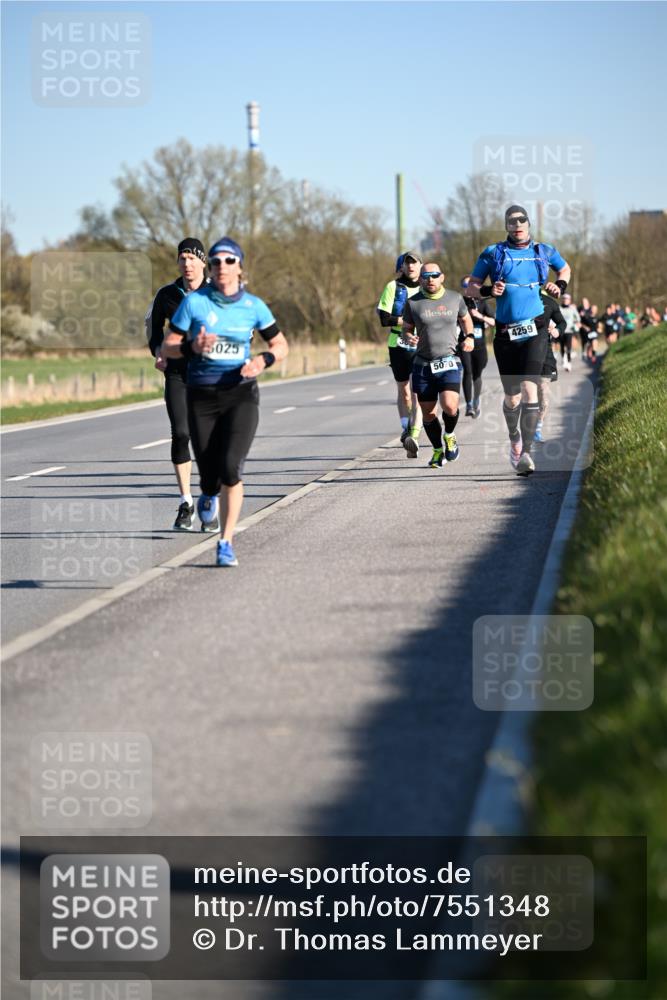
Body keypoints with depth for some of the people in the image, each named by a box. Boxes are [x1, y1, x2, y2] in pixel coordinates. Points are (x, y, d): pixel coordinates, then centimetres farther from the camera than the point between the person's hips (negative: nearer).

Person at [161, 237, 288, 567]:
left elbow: (281, 345, 13)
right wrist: (192, 347, -18)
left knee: (230, 468, -19)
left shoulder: (253, 306, 2)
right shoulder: (194, 302, -2)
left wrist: (263, 360, -8)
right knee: (209, 474, 1)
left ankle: (225, 543, -8)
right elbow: (168, 346, 2)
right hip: (202, 394, 0)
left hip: (241, 394, 0)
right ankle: (208, 495, 42)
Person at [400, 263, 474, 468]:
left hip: (449, 362, -1)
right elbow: (406, 328, 11)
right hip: (423, 364, 1)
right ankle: (437, 450, 26)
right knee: (428, 414, 4)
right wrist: (409, 337, -12)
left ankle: (449, 435, 12)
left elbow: (465, 318, 22)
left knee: (450, 406, -20)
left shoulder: (455, 298, 5)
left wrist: (469, 337, 4)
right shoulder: (413, 303, 1)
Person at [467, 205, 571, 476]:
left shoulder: (544, 251, 10)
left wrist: (560, 286, 9)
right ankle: (514, 442, 34)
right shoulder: (493, 253, 5)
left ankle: (525, 453, -18)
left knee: (529, 388, -17)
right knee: (512, 397, 6)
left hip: (535, 331, -1)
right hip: (505, 333, 1)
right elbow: (471, 287, 8)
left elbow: (565, 269, 29)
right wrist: (488, 291, -12)